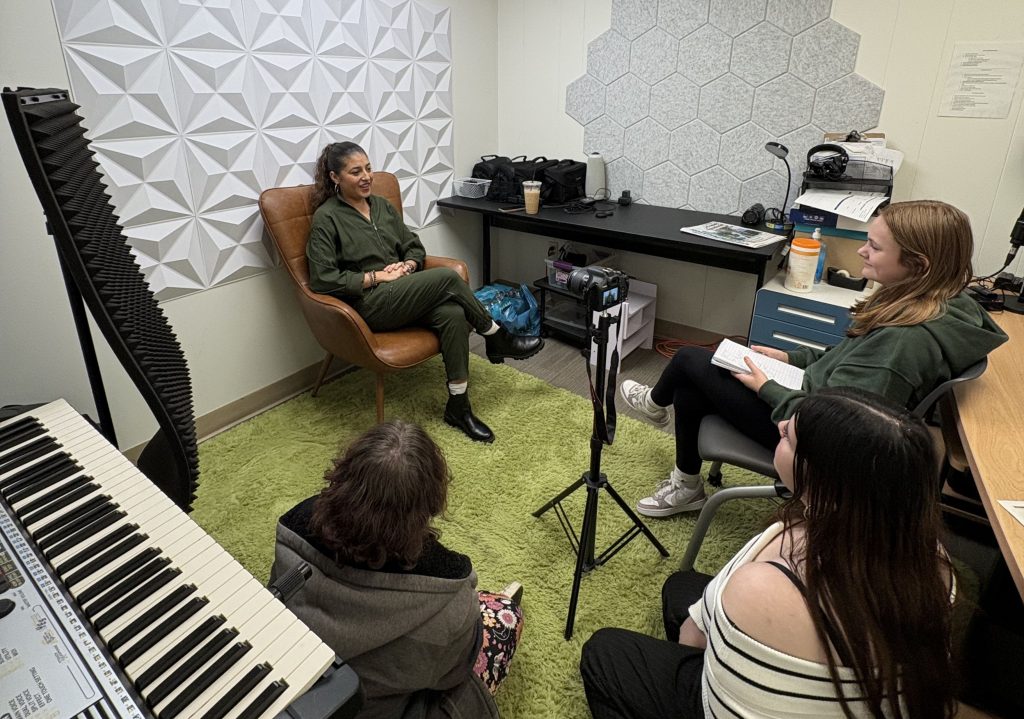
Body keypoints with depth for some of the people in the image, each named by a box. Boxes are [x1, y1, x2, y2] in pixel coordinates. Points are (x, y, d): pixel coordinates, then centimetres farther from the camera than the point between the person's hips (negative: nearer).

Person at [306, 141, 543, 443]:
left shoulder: (382, 205, 15)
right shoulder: (326, 218, -4)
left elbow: (414, 246, 19)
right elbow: (322, 279, -12)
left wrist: (407, 266, -5)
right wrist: (377, 276, -13)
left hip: (403, 292, 6)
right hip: (369, 305, -6)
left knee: (452, 313, -27)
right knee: (447, 277, -26)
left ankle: (458, 406, -20)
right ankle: (497, 339, -5)